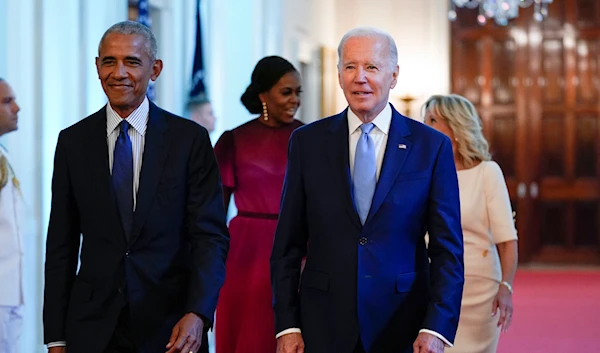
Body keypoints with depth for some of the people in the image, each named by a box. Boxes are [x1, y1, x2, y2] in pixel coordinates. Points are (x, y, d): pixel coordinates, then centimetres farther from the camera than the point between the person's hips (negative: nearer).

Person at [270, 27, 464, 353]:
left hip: (403, 327, -1)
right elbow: (288, 245, 3)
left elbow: (448, 250, -2)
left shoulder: (431, 146, -1)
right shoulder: (307, 142, 2)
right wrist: (287, 325, -3)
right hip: (323, 326, 1)